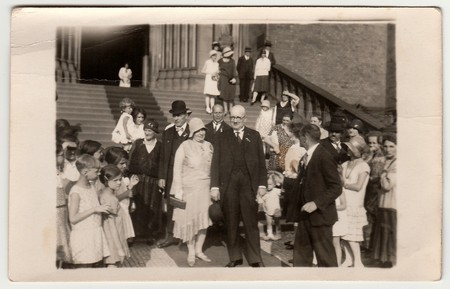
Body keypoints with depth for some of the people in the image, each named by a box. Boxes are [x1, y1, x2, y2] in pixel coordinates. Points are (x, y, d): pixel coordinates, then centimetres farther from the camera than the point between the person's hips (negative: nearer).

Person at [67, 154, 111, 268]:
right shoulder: (76, 192, -14)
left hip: (95, 232, 7)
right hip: (82, 236, -7)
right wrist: (94, 209, -21)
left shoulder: (92, 187, 9)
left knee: (94, 265, 7)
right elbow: (73, 218, -19)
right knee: (83, 267, -3)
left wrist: (104, 210, 4)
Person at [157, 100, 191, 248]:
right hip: (170, 177, 4)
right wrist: (161, 177, 5)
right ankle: (171, 236, 22)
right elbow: (163, 157, 10)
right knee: (170, 207, 10)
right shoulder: (168, 133, 10)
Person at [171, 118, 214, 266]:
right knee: (189, 219, 5)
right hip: (189, 187, -4)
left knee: (204, 219, 6)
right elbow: (177, 169, -6)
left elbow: (213, 167, 8)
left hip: (205, 187, 4)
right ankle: (191, 252, 18)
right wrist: (178, 190, -11)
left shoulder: (208, 146, 5)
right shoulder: (185, 146, -7)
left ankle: (199, 250, 21)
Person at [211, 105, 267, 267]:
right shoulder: (223, 137, 9)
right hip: (229, 184, 1)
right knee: (231, 223, 5)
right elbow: (216, 163, 5)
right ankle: (235, 257, 15)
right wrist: (215, 186, -3)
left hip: (249, 183, -1)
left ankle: (255, 259, 8)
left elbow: (261, 161, 6)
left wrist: (262, 184, -1)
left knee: (251, 223, 1)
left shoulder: (254, 136, 9)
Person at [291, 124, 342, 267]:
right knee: (301, 251, 14)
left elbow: (336, 188, -18)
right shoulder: (306, 157, 12)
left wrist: (316, 203, -25)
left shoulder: (324, 157, -16)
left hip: (320, 214, -9)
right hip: (305, 214, 9)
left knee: (325, 256, 0)